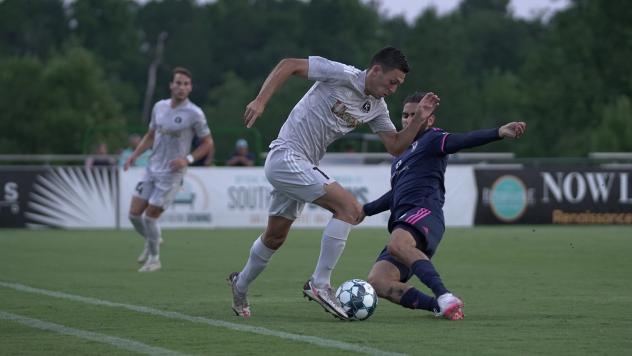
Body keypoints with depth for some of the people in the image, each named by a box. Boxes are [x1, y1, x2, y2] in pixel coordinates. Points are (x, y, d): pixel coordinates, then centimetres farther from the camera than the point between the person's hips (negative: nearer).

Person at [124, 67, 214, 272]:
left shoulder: (194, 114, -11)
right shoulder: (160, 107, 6)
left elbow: (207, 143, -3)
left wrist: (188, 159, -16)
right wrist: (134, 155, 7)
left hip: (172, 174, -6)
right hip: (152, 169, 6)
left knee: (150, 216, -8)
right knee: (134, 214, 4)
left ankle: (154, 259, 13)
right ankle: (151, 241, 33)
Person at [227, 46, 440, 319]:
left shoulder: (377, 108, 8)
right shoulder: (343, 76, -16)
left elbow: (396, 146, 9)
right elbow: (289, 65, -16)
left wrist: (419, 119, -4)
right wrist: (260, 101, -24)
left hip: (303, 167, 9)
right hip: (286, 158, -9)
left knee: (274, 238, 21)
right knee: (350, 208, -19)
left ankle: (240, 285, 43)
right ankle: (319, 284, -16)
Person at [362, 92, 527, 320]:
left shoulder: (431, 139, 9)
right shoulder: (402, 155, 34)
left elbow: (462, 140, -10)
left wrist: (499, 132, -28)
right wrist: (364, 211, 51)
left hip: (424, 212, -8)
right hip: (402, 225, 8)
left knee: (398, 244, -43)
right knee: (377, 282, -16)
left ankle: (445, 297, -52)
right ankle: (440, 306, -20)